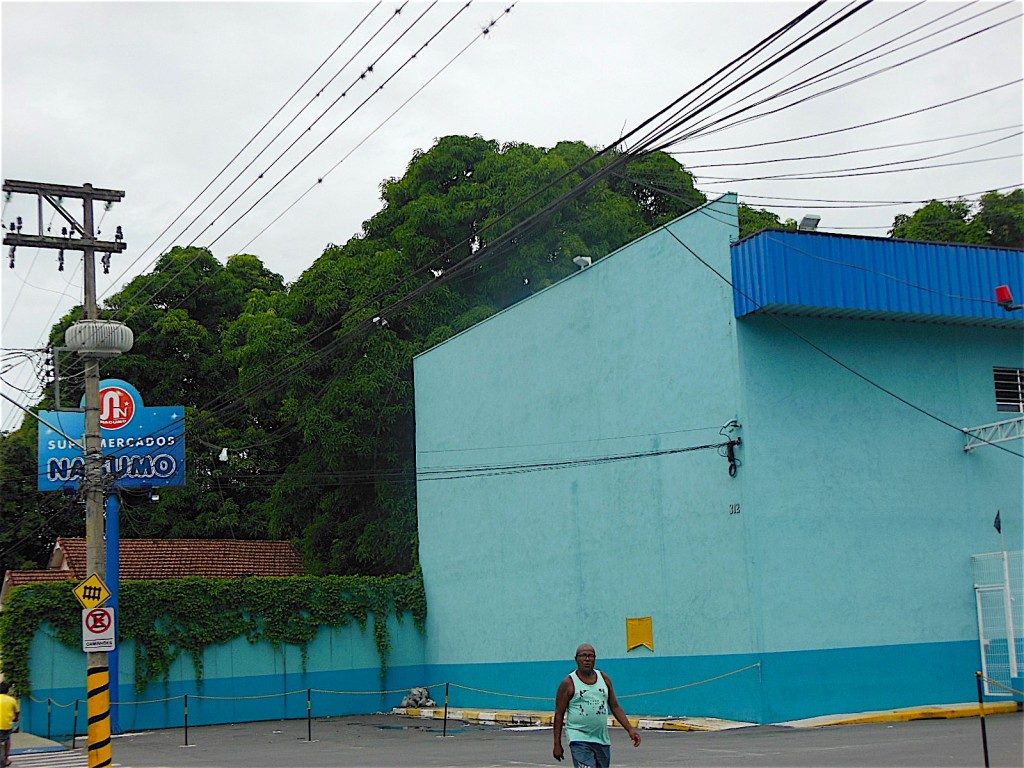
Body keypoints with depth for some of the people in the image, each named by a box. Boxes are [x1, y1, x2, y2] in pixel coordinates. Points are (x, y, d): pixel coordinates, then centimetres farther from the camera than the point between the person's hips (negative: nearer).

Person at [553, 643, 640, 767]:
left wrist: (630, 729, 4)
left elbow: (615, 707, 14)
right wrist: (557, 744, -5)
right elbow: (559, 715, -3)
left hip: (602, 739, 5)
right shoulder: (569, 683, -5)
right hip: (579, 739, -5)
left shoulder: (604, 679, 9)